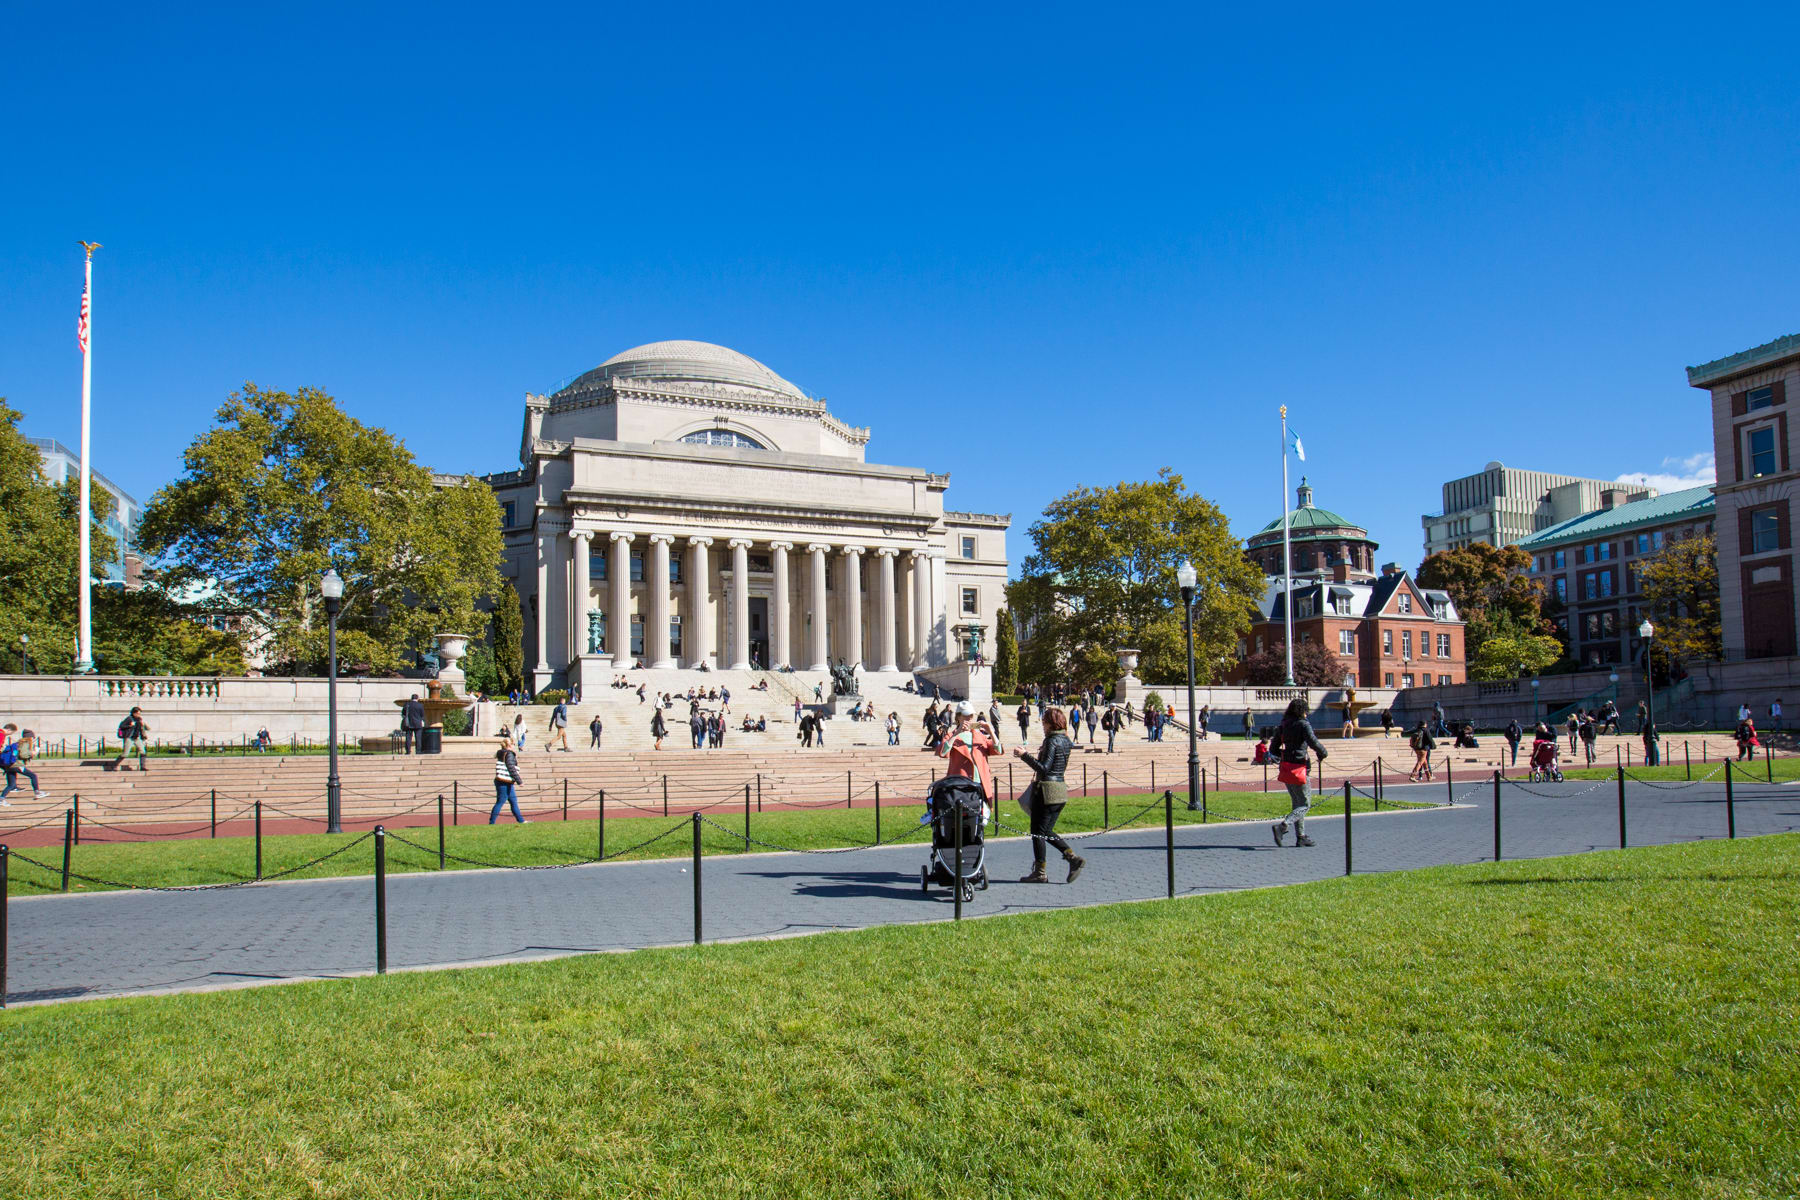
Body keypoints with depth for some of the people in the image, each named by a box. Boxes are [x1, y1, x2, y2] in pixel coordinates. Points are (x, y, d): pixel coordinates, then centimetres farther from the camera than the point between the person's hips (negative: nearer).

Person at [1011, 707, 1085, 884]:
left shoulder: (1051, 741, -14)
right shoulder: (1065, 740, 11)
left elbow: (1043, 769, -21)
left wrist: (1024, 755, -20)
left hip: (1047, 790, -9)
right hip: (1061, 789, 9)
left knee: (1038, 831, 0)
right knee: (1047, 831, 16)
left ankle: (1040, 872, 4)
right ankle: (1073, 857, 3)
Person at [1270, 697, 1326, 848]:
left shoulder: (1283, 725, 10)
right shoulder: (1303, 724, -10)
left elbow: (1273, 748, 11)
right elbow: (1314, 743, -21)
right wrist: (1322, 755, -3)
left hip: (1285, 767, 7)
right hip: (1298, 767, -7)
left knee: (1297, 803, 18)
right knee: (1305, 804, -1)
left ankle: (1301, 837, 20)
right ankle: (1281, 826, -20)